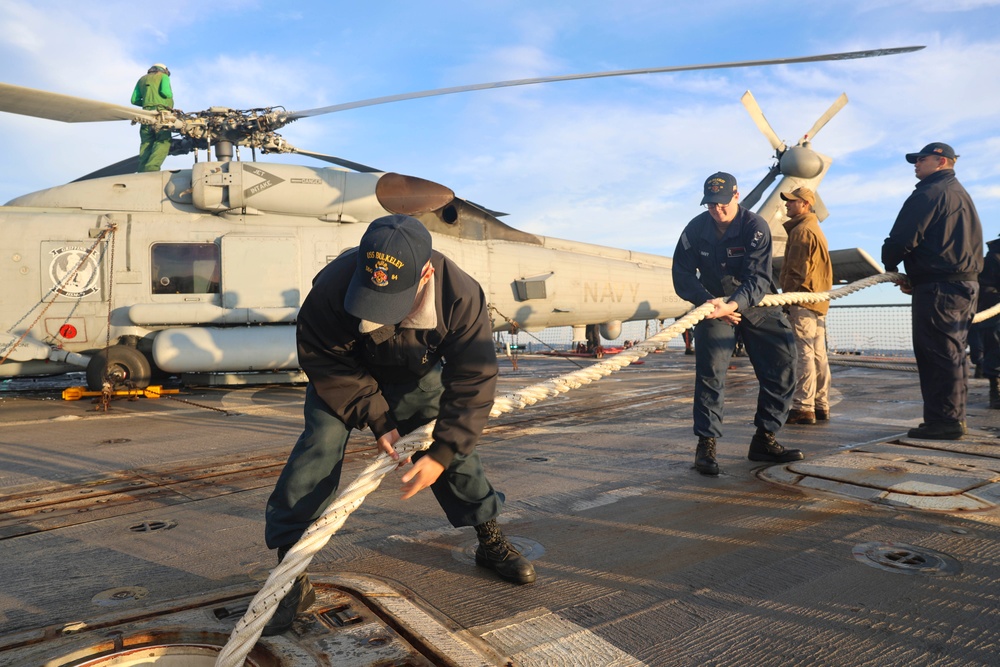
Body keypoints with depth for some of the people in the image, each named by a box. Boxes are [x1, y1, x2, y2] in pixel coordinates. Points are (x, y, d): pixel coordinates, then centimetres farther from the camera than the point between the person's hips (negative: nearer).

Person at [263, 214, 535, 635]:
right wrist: (377, 419, -26)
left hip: (415, 377, 2)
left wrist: (442, 453, -34)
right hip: (346, 374, -1)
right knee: (321, 446, -18)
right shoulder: (332, 287, -39)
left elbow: (473, 380, -30)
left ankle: (491, 541, 22)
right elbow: (323, 362, -23)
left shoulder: (461, 295, -37)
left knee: (456, 445, 0)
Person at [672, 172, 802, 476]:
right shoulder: (696, 229, -10)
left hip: (756, 303, 1)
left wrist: (733, 304, -44)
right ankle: (706, 444, -7)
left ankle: (764, 440, 9)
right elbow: (682, 275, -11)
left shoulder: (756, 227, -17)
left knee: (782, 367, -4)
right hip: (714, 303, 0)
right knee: (710, 371, -14)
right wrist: (708, 301, -26)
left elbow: (758, 278, -25)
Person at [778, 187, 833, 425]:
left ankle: (803, 407, -10)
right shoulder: (816, 229, 22)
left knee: (804, 354, -10)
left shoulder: (802, 230, -11)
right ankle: (821, 406, 16)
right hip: (819, 301, 10)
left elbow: (797, 270, -17)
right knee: (818, 354, 11)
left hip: (803, 300, -10)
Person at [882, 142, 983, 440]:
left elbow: (902, 238, -16)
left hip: (938, 287, -10)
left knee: (936, 354, -7)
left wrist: (891, 266, 5)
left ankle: (943, 421, -6)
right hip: (967, 283, 10)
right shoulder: (961, 195, 22)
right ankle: (953, 419, 19)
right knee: (953, 354, 13)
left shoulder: (929, 194, -10)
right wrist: (914, 277, 13)